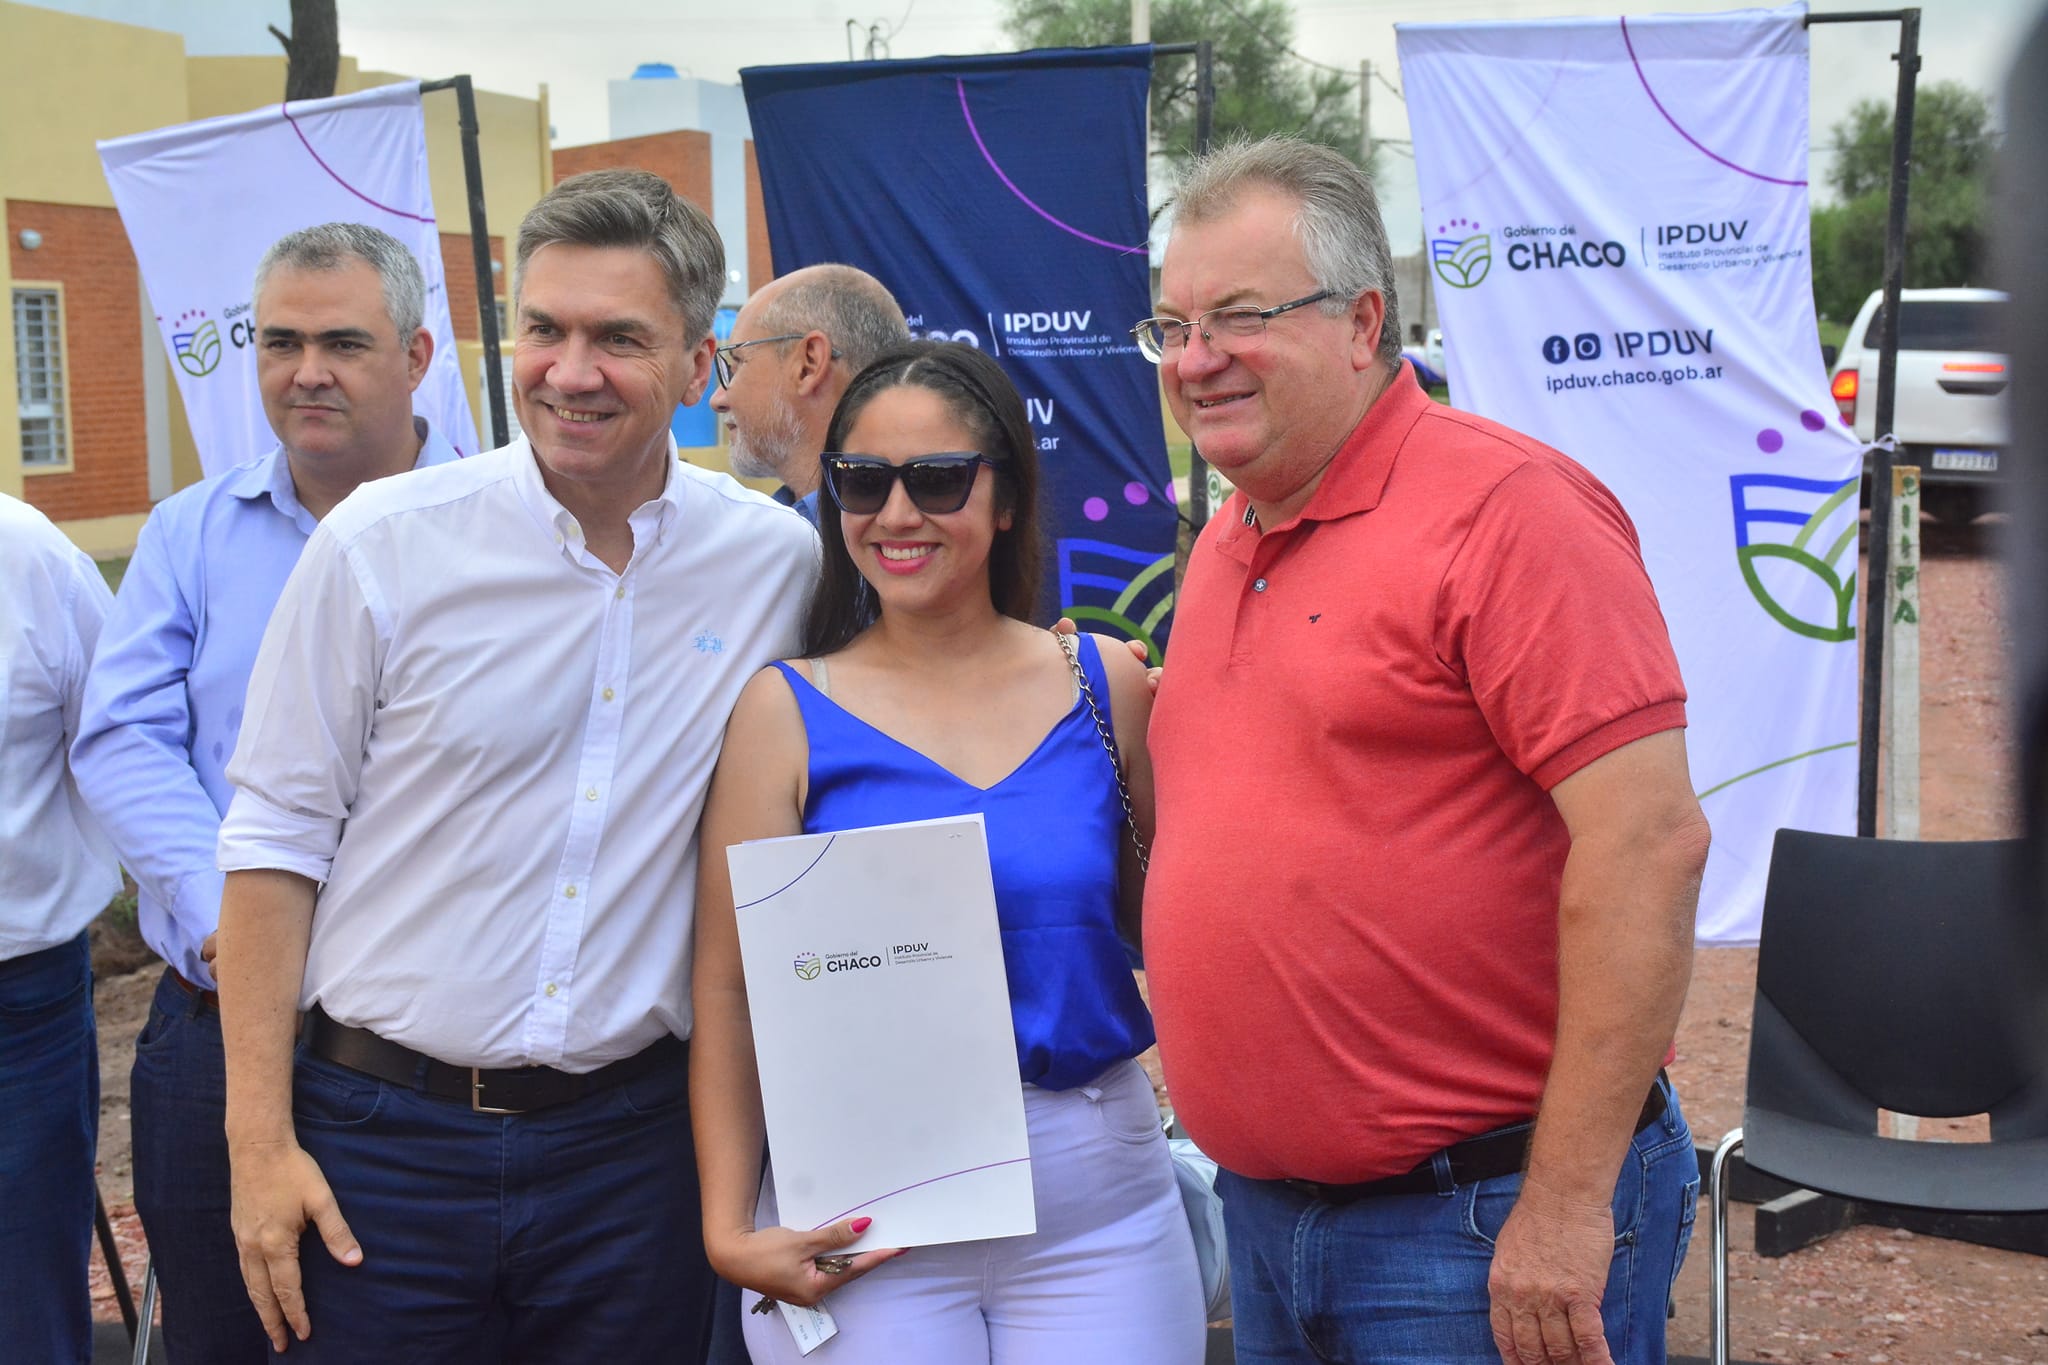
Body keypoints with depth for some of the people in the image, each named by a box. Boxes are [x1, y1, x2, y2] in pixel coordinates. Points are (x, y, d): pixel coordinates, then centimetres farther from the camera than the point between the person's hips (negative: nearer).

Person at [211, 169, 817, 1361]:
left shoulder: (777, 563, -1)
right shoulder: (382, 544, -6)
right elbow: (278, 840, -3)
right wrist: (260, 1142, -6)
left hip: (633, 1141, 2)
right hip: (385, 1135, -1)